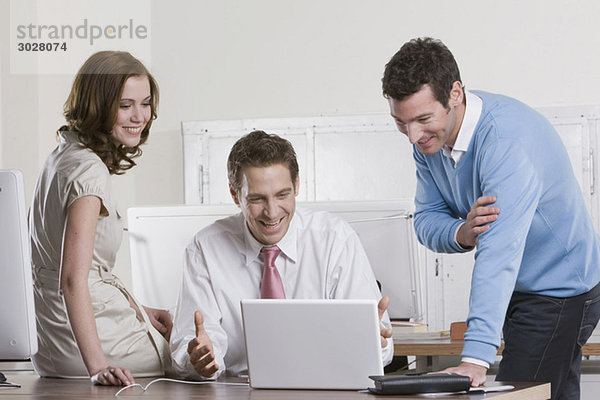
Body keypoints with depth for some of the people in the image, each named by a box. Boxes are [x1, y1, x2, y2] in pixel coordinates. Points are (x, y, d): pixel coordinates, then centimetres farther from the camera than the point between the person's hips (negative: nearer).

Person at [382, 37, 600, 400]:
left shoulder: (507, 140, -33)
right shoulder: (430, 136, -7)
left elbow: (499, 254, -41)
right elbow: (426, 220, -3)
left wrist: (475, 359, -49)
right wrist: (461, 233, -29)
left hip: (558, 292, -8)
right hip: (518, 288, 8)